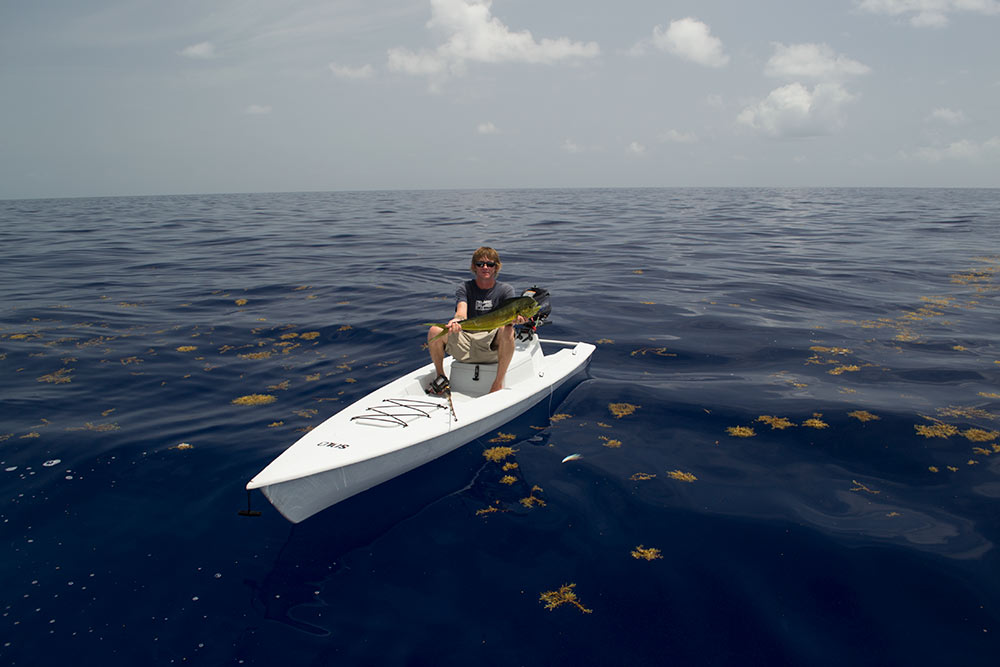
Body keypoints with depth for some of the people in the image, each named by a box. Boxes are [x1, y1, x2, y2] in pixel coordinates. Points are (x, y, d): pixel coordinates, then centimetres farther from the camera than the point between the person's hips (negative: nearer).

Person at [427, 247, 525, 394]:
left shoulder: (506, 290, 6)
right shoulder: (465, 288, 7)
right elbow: (461, 312, -12)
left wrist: (515, 318, -40)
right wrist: (457, 320, -38)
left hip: (492, 345, -1)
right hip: (465, 345, 1)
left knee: (507, 331, -35)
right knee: (434, 331, -23)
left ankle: (498, 384, -24)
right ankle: (441, 376, 0)